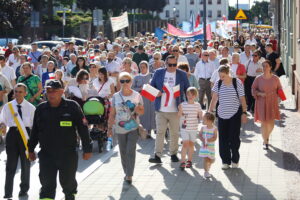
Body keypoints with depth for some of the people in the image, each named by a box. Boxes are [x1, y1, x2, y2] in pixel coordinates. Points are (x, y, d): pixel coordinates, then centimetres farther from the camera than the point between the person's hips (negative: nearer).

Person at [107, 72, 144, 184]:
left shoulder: (137, 96, 0)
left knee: (131, 151, -10)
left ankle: (129, 175, -7)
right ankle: (126, 173, 22)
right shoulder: (116, 97, 2)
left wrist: (138, 110, -16)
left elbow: (142, 111, 7)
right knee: (123, 152, 9)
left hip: (133, 128, -2)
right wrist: (110, 128, 1)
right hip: (120, 129, 2)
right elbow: (112, 114, 5)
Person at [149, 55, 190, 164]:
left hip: (175, 110, 0)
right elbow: (151, 86, 12)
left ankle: (173, 154, 22)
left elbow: (187, 90, 8)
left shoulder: (182, 75, 4)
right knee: (160, 132, -1)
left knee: (174, 133, 9)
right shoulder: (158, 73, 5)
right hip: (161, 110, 0)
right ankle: (157, 155, 0)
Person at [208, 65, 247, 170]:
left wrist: (244, 112, -5)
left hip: (235, 114, -3)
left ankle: (235, 160, 14)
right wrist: (210, 111, 0)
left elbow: (242, 99, -2)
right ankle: (225, 161, 11)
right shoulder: (218, 83, 2)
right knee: (223, 138, 2)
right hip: (222, 114, 3)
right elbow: (214, 99, 6)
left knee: (234, 137, -2)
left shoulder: (237, 82, -6)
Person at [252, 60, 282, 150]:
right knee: (264, 123, -3)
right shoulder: (258, 79, -5)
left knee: (271, 122, 5)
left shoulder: (275, 78, -1)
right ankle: (265, 141, 12)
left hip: (272, 103, 2)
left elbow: (279, 89, 11)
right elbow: (253, 90, 1)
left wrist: (274, 94, -7)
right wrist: (260, 94, -17)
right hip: (262, 103, -1)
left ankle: (267, 135, 37)